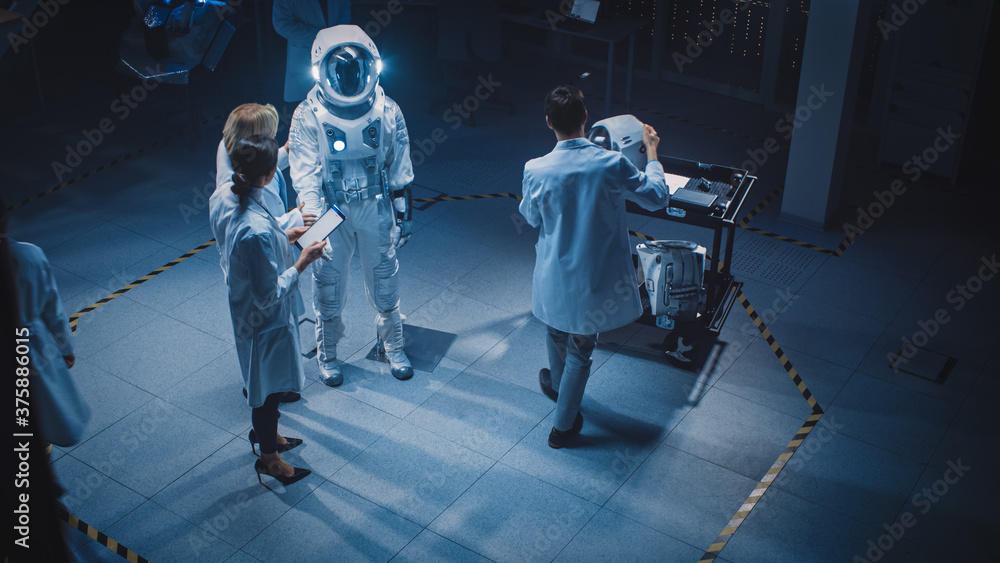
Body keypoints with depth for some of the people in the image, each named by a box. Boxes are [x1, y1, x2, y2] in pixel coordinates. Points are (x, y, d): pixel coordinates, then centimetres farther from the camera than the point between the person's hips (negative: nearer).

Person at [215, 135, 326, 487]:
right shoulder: (257, 230, -38)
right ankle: (268, 456, 37)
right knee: (269, 384, 14)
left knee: (262, 380, 30)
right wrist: (303, 261, -22)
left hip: (244, 310, 9)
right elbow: (269, 295, -29)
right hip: (266, 321, -9)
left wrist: (285, 237, 5)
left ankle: (264, 431, 54)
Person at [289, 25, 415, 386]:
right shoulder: (308, 116, -14)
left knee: (385, 282, 12)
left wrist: (403, 215, 6)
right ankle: (327, 354, 33)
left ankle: (393, 347, 36)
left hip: (376, 209, 1)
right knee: (328, 286, 10)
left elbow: (398, 168, 2)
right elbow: (304, 174, -18)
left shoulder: (387, 112, -8)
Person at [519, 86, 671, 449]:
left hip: (556, 275, 1)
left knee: (557, 330, 31)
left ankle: (558, 384, 58)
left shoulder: (536, 170, -18)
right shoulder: (612, 164, -21)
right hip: (597, 277, -1)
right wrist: (652, 152, 8)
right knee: (581, 349, 16)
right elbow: (658, 197, -6)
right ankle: (563, 425, 28)